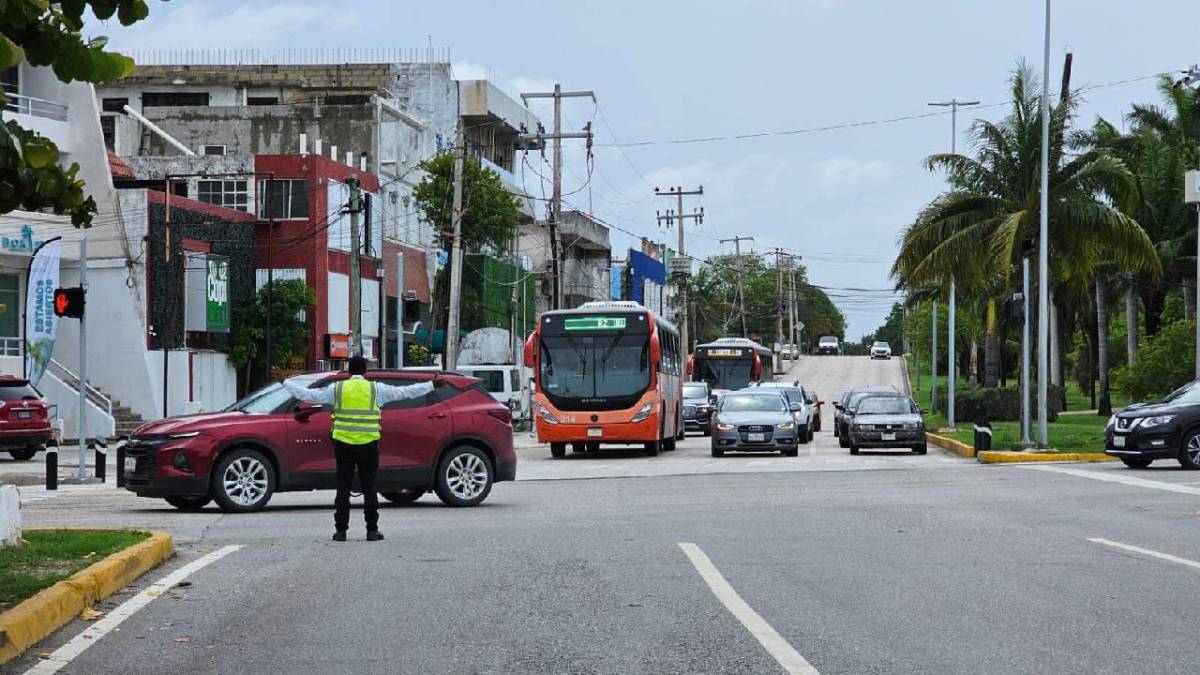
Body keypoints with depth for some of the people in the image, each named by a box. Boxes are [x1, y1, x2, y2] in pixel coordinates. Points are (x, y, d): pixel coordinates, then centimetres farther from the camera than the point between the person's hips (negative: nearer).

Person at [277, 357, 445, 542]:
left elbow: (308, 395, 5)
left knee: (343, 488, 5)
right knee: (369, 488, 5)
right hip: (368, 444, -1)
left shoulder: (336, 388, 2)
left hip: (343, 443, 1)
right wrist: (432, 385, 14)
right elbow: (405, 392, 5)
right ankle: (372, 530, 4)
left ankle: (341, 530, 3)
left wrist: (284, 381, 15)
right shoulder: (376, 389, 1)